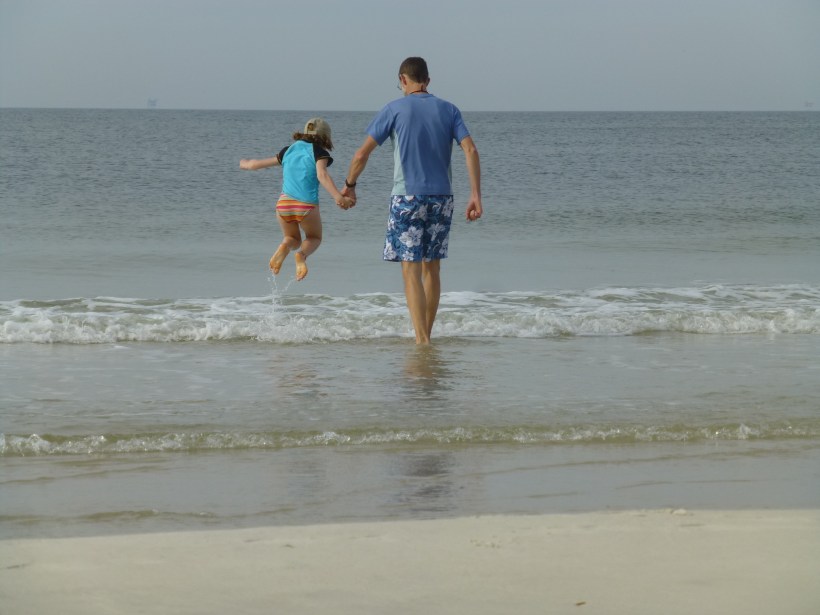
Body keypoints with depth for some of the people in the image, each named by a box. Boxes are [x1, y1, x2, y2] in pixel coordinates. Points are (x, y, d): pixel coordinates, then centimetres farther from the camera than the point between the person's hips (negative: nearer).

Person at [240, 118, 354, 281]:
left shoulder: (289, 150, 17)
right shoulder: (319, 152, 4)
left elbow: (256, 164, 25)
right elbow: (322, 175, -16)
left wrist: (245, 164, 48)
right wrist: (339, 197, -27)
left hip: (284, 204, 3)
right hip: (307, 206, -3)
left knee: (293, 240, 29)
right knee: (314, 238, 24)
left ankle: (284, 246, -10)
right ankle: (302, 254, -12)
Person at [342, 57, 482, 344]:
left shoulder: (395, 109, 0)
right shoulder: (449, 110, 8)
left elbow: (362, 153, -1)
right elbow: (471, 150, -3)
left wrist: (349, 185, 14)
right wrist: (476, 195, -4)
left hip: (407, 197, -4)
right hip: (441, 198, 4)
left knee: (411, 272, -5)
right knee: (432, 269, 13)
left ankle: (421, 340, -14)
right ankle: (426, 336, 20)